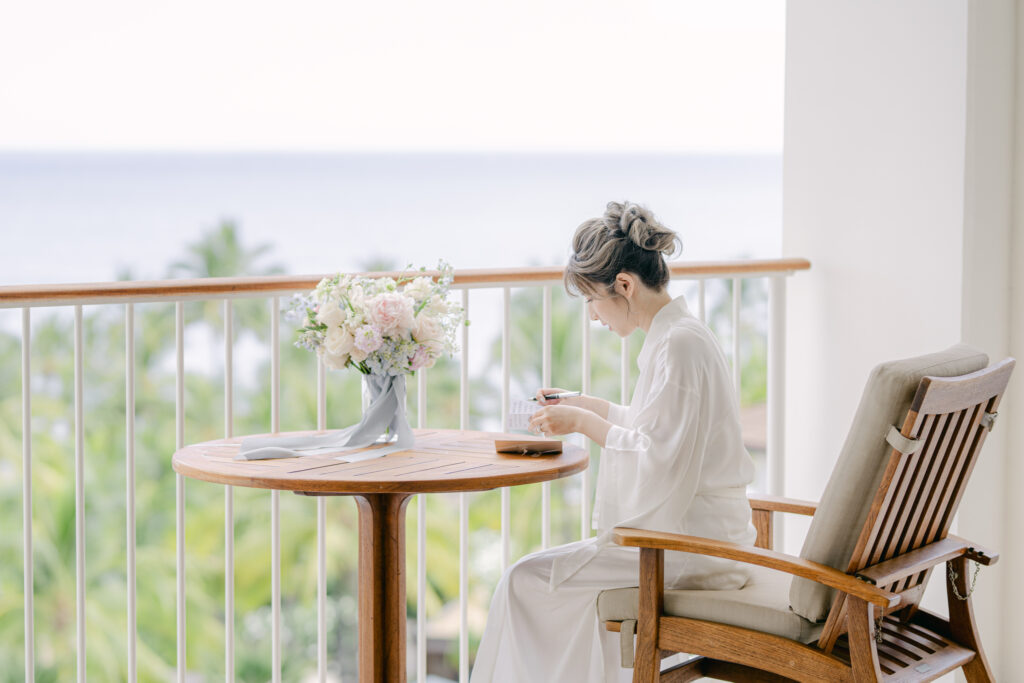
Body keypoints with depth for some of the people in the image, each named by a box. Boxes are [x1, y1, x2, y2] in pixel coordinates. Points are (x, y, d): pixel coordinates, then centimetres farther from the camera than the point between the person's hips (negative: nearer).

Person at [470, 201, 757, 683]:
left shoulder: (679, 345, -19)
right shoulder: (679, 334, 12)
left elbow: (661, 461, -23)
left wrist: (584, 424, -14)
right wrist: (588, 407, 17)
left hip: (690, 547, -10)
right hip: (697, 534, 10)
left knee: (527, 581, -7)